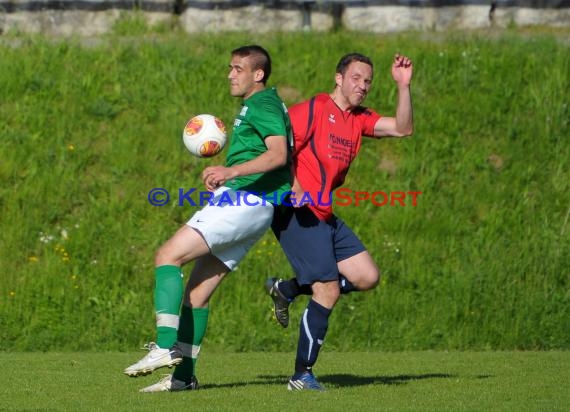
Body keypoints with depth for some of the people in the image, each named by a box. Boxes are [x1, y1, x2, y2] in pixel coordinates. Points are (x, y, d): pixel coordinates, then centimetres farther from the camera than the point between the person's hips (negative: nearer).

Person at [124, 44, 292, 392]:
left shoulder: (263, 105, -8)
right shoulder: (257, 105, 24)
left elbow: (278, 154, -24)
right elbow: (266, 156, 34)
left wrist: (233, 171, -35)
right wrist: (224, 177, 26)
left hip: (245, 203, -10)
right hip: (241, 201, 10)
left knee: (168, 255, -17)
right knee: (197, 291, 9)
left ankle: (166, 347, -25)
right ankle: (184, 374, 11)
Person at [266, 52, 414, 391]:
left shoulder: (360, 119, 13)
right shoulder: (312, 110, -9)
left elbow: (403, 128, 6)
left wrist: (404, 87, -5)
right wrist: (294, 189, -27)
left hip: (325, 215, 8)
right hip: (298, 214, -8)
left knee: (368, 277, 4)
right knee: (329, 291, -12)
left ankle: (287, 289, 16)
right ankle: (302, 375, -2)